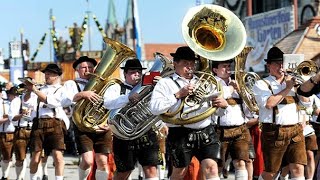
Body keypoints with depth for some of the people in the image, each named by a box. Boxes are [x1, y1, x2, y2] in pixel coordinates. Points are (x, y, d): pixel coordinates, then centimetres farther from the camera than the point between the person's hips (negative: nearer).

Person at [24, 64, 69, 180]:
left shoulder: (61, 90, 10)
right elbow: (28, 102, 11)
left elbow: (51, 102, -7)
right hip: (38, 123, 3)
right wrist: (29, 90, -5)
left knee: (57, 155, -14)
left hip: (55, 123, -3)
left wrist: (35, 90, -9)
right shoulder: (41, 89, 22)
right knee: (35, 157, 1)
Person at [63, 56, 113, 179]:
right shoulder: (71, 84, 10)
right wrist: (81, 94, -24)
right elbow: (64, 101, -10)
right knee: (88, 161, -17)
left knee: (102, 162, -3)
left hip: (102, 127, 3)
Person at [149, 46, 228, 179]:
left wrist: (223, 104, -7)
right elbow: (154, 108, -10)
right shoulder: (165, 83, 5)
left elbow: (218, 111, 17)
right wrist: (178, 95, -15)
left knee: (211, 169, -12)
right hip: (180, 134, -3)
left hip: (207, 133, 3)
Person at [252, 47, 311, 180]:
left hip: (295, 130, 4)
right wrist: (287, 88, -11)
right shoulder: (261, 84, 1)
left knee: (298, 169, -6)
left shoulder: (291, 82, 18)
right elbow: (269, 103, -16)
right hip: (274, 132, -4)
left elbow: (306, 102, 10)